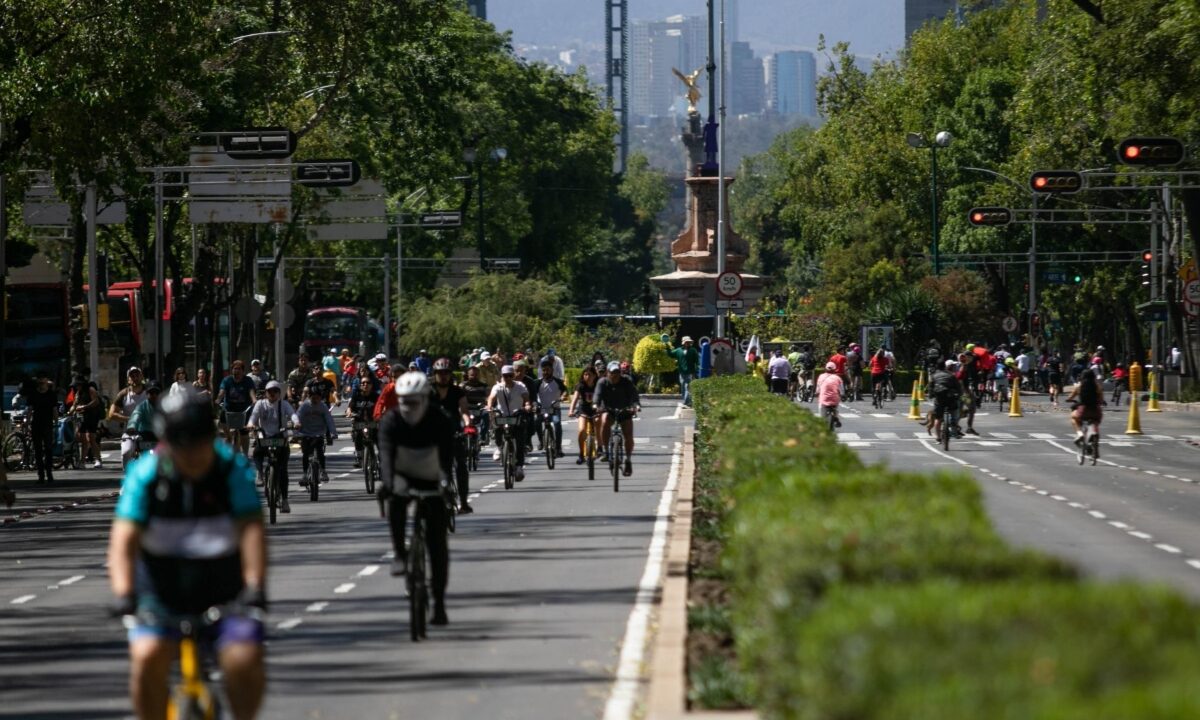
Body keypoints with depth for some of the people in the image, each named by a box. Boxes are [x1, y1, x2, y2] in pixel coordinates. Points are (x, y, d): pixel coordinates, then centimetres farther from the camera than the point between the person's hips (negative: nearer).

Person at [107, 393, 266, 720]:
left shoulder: (234, 469, -15)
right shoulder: (145, 475, -15)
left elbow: (251, 529, -24)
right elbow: (123, 541, -21)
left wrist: (255, 587, -38)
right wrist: (123, 593, -38)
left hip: (226, 590, 0)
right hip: (163, 586, 0)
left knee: (244, 662, -20)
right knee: (147, 658, -23)